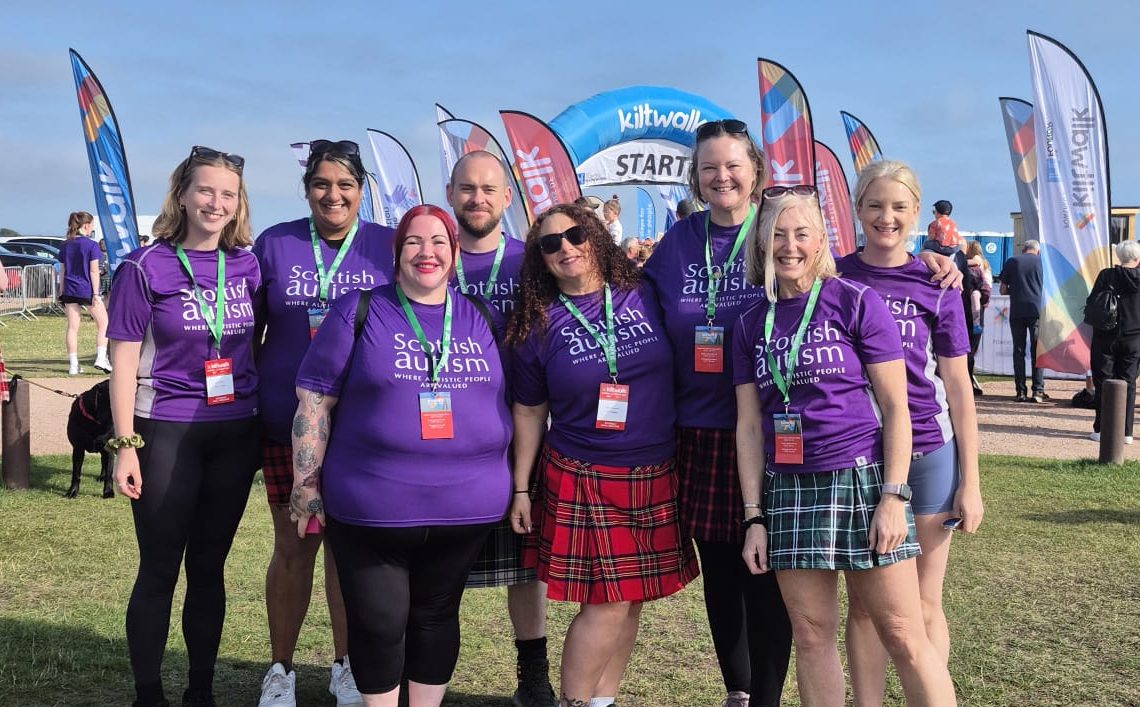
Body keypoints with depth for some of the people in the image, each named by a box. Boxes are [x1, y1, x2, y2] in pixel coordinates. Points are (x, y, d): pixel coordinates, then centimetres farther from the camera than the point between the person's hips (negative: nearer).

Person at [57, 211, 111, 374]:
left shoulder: (65, 246, 8)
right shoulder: (91, 245, -8)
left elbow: (62, 271, 10)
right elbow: (93, 271, -10)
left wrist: (62, 292, 15)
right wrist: (96, 293, -9)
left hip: (70, 291, 5)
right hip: (87, 290, -5)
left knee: (72, 327, 5)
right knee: (103, 323, 9)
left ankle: (73, 364, 5)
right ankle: (101, 358, 0)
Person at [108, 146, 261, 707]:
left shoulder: (246, 266, 5)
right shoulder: (146, 267, -6)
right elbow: (124, 361, -7)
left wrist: (266, 424, 10)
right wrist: (125, 445, -11)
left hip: (236, 433, 4)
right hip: (167, 433, -3)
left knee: (209, 566, 12)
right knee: (159, 571, 3)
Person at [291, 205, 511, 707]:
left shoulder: (480, 320, 8)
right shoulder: (358, 312, -1)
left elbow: (511, 403, 15)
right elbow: (314, 398, -2)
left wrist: (515, 485, 13)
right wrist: (306, 482, -5)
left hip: (465, 508, 3)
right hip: (371, 508, -3)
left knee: (436, 615, 15)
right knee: (378, 622, 5)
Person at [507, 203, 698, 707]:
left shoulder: (644, 297, 1)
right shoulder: (539, 325, -1)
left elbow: (680, 372, 11)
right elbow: (529, 411, 5)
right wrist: (521, 488, 4)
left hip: (656, 476, 3)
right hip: (583, 481, -3)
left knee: (632, 598, 8)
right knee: (607, 601, -5)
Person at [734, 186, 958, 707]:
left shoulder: (856, 302, -3)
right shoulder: (751, 323, 8)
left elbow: (895, 405, -4)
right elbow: (749, 426, 8)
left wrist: (894, 497, -11)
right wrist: (754, 518, 3)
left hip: (863, 481, -3)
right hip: (789, 490, 4)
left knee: (904, 636, -1)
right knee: (811, 637, 8)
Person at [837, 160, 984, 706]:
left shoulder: (935, 287, 0)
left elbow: (958, 386, 2)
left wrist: (970, 482, 0)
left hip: (928, 455, -1)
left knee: (924, 605, 6)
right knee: (863, 602, 9)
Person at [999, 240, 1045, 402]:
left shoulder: (1011, 262, 7)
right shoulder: (1042, 261, 6)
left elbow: (1003, 290, 7)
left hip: (1017, 311, 0)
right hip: (1037, 310, 0)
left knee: (1019, 351, 5)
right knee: (1037, 351, 4)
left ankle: (1021, 392, 1)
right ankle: (1038, 390, -2)